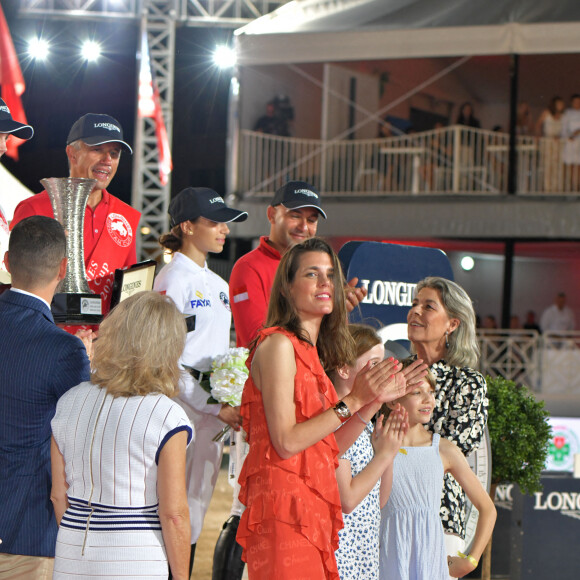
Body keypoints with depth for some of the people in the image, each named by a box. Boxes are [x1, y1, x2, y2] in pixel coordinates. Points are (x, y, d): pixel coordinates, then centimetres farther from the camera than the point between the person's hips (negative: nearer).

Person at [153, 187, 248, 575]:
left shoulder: (219, 285, 18)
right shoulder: (173, 279, -7)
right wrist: (215, 407, -16)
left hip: (216, 406, 8)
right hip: (183, 404, -8)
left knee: (200, 499, 8)